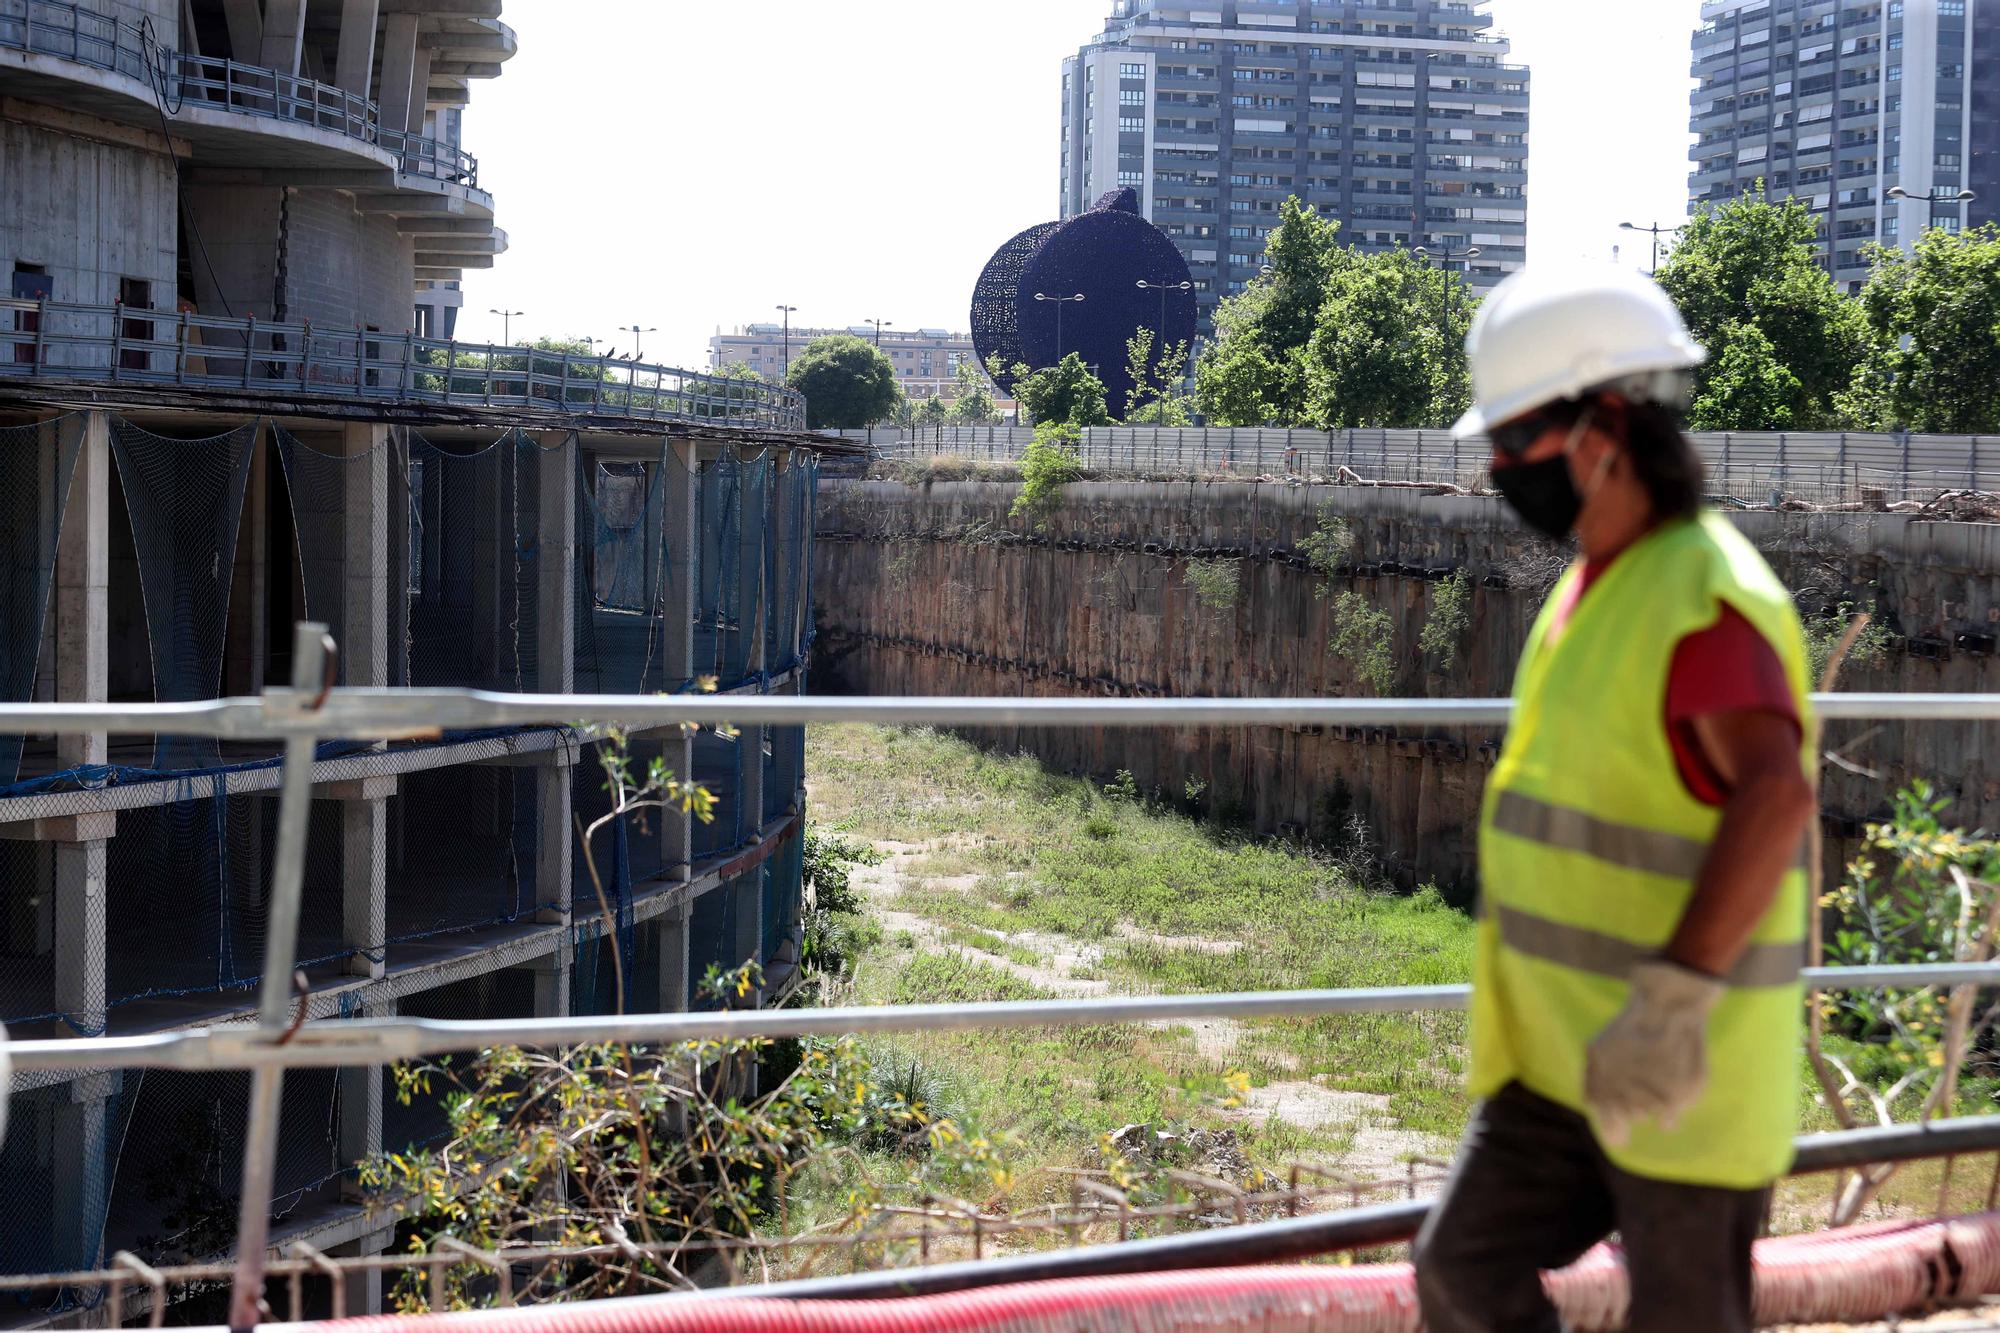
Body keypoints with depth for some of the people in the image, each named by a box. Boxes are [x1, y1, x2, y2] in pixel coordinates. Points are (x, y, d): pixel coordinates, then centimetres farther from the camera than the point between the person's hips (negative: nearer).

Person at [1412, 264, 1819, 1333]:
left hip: (1684, 1066, -9)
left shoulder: (1707, 594, -20)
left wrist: (1674, 1000, -40)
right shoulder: (1597, 587, 11)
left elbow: (1775, 792, -35)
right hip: (1571, 1050, 9)